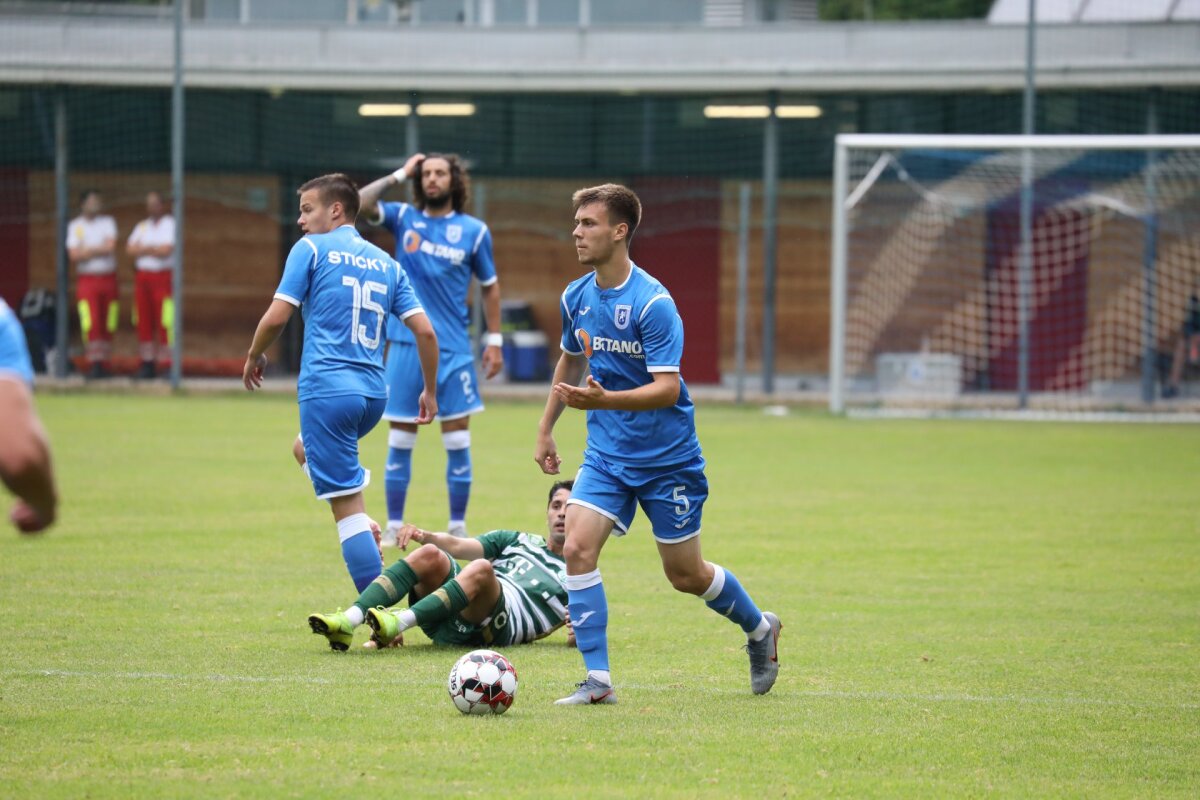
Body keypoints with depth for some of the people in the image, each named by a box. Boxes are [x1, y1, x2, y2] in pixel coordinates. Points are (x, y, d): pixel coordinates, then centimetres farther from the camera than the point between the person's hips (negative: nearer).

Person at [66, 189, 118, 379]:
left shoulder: (107, 222, 9)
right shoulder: (75, 226, 6)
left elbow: (111, 246, -6)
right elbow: (73, 255, -6)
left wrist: (87, 251, -6)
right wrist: (99, 251, -9)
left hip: (108, 277, 2)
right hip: (86, 280, -2)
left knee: (108, 326, 2)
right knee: (91, 323, -14)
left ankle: (106, 363, 9)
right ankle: (95, 363, -15)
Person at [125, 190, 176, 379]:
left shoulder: (170, 224, 1)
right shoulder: (142, 226, 19)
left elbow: (166, 250, -12)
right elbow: (130, 248, 6)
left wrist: (143, 249, 0)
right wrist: (154, 249, -6)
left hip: (163, 276, -6)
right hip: (142, 276, 6)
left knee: (164, 321, -10)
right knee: (144, 321, 3)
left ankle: (168, 362, -10)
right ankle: (147, 362, 7)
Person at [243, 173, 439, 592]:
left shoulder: (311, 249, 0)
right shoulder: (386, 263, 15)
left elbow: (276, 317, -6)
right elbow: (425, 330, 8)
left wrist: (254, 356, 12)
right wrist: (430, 391, 19)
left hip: (327, 388, -7)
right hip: (374, 392, 7)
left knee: (347, 506, -7)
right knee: (307, 449, 33)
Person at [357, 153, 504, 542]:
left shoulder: (474, 231, 3)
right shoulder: (404, 218, 4)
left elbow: (490, 287, 11)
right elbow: (359, 203, -10)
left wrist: (494, 341, 7)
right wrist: (399, 175, -6)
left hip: (453, 350, 0)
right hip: (406, 346, 0)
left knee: (457, 441, 0)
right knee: (400, 441, 3)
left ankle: (458, 526, 8)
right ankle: (393, 526, 9)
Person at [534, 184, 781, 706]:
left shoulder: (652, 302, -20)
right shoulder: (576, 297, 2)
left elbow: (667, 388, -25)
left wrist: (603, 400, -39)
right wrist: (546, 428, 22)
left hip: (667, 458, -5)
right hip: (606, 455, 5)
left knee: (685, 574, 7)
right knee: (577, 548, -15)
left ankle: (759, 629, 36)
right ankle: (597, 679, -11)